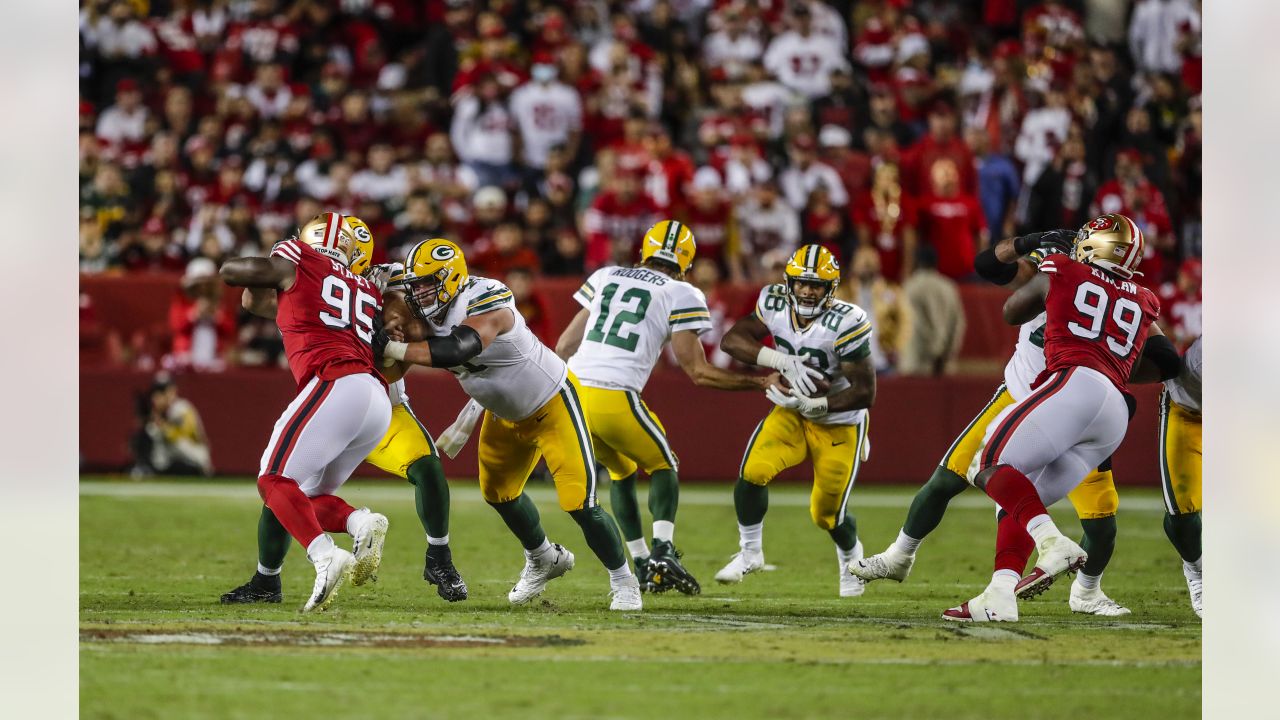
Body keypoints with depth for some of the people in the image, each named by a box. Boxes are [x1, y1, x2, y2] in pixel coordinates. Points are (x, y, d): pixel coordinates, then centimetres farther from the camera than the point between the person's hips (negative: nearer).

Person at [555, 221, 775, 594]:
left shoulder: (605, 278, 19)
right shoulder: (680, 296, 5)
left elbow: (564, 346, 19)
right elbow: (698, 371, 3)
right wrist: (758, 383, 13)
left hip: (575, 391, 4)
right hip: (617, 400, -4)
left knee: (621, 471, 28)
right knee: (663, 467, 20)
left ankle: (643, 566, 23)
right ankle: (663, 549, -3)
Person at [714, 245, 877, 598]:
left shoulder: (846, 324, -28)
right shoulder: (775, 305, -15)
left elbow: (865, 392, -25)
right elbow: (731, 340, -21)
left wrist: (815, 405, -31)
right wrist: (783, 361, -33)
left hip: (839, 422, -3)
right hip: (793, 413, 3)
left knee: (827, 512, 4)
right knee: (753, 472, -19)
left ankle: (852, 560, 38)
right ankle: (750, 553, 3)